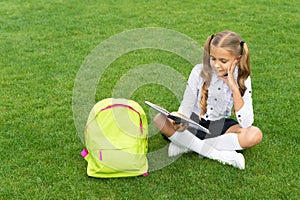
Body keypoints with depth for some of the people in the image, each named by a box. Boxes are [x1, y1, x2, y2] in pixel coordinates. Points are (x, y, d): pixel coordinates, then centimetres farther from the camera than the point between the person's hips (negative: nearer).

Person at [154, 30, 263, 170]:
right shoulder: (200, 71, -13)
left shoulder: (242, 79, -13)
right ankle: (221, 155, -27)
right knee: (159, 120, -27)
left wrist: (234, 88, -28)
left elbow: (246, 124, -22)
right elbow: (185, 107, -12)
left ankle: (187, 144, -23)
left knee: (255, 135, -27)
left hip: (220, 125, 1)